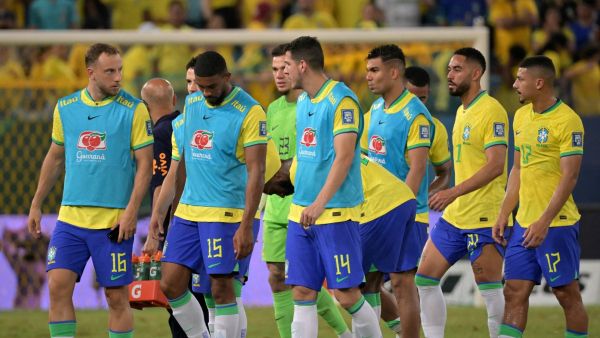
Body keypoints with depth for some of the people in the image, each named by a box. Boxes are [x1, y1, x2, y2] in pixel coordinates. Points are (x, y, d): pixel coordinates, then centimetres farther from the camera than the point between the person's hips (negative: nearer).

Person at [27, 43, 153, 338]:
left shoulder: (133, 109, -4)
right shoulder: (65, 108, 8)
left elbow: (145, 164, -5)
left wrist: (131, 210, -14)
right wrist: (36, 204, 17)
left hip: (114, 221, -3)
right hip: (70, 217, 3)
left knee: (117, 296, 0)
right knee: (58, 286, -7)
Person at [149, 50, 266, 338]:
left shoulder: (249, 112, -10)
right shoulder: (191, 105, 11)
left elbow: (256, 172, -13)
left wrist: (246, 226, -18)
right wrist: (159, 210, 14)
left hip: (225, 214, -7)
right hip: (187, 212, 7)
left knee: (221, 287, -6)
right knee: (170, 283, 3)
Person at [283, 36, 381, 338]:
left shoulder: (341, 100, -12)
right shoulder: (303, 101, 14)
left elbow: (344, 157, -19)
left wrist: (319, 204, -26)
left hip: (336, 212, -8)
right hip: (301, 212, 8)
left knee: (347, 295, -6)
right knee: (302, 293, 3)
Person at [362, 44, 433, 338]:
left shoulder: (415, 114, -13)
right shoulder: (374, 110, 12)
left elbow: (417, 168, -17)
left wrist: (398, 210, -20)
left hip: (404, 214, -8)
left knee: (402, 282, -6)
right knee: (367, 281, 8)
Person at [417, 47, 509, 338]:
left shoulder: (491, 111, -13)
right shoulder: (462, 111, 15)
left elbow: (495, 165, -21)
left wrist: (454, 192, -26)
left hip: (484, 218, -9)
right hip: (454, 216, 9)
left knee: (491, 292, -6)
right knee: (425, 279, 7)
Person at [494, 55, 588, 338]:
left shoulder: (568, 121, -13)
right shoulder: (521, 116, 12)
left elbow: (569, 177, -17)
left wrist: (544, 222, -22)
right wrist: (503, 215, 15)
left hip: (557, 224, -8)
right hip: (524, 224, 8)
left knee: (567, 294, -1)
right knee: (514, 293, 4)